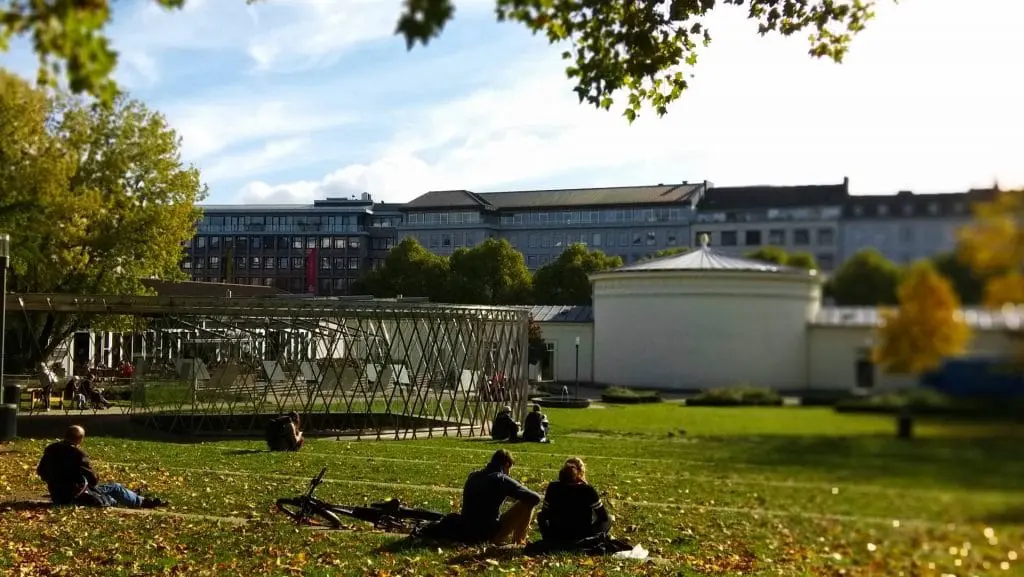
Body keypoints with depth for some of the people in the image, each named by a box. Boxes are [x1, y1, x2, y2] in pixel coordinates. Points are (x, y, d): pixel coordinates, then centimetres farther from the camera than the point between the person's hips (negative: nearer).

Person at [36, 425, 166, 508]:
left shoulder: (50, 450, 0)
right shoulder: (78, 454, -22)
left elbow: (41, 472, 13)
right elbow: (93, 480, -15)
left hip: (57, 496, 8)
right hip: (76, 497, -8)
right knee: (115, 488, 10)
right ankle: (143, 502, 27)